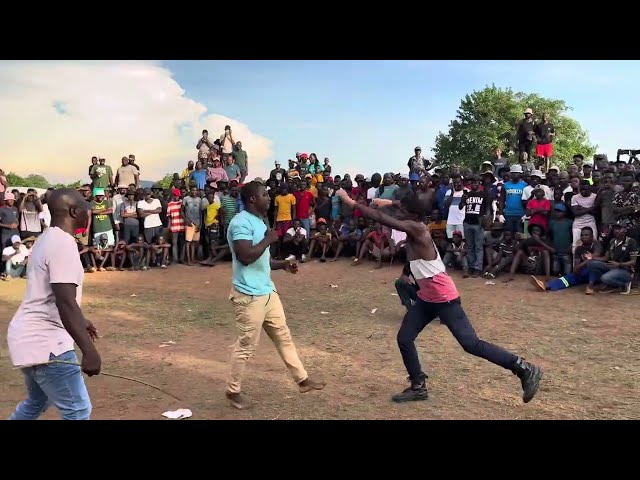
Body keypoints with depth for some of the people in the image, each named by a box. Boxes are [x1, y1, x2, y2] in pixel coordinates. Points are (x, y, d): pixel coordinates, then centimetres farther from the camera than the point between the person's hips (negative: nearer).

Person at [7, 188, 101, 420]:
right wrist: (89, 350, -30)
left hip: (31, 336, 11)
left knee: (36, 403, 28)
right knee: (78, 411, -4)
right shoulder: (63, 243, -20)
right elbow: (65, 303, -29)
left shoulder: (47, 239, 11)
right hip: (44, 342, -11)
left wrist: (79, 321, 33)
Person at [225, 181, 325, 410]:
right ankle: (233, 390, 20)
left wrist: (283, 264, 9)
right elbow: (246, 256, -30)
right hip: (249, 295, -10)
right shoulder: (241, 222, -18)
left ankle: (302, 379, 26)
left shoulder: (258, 221, 14)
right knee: (246, 344, 2)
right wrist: (268, 240, -17)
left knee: (283, 336, 15)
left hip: (267, 291, 10)